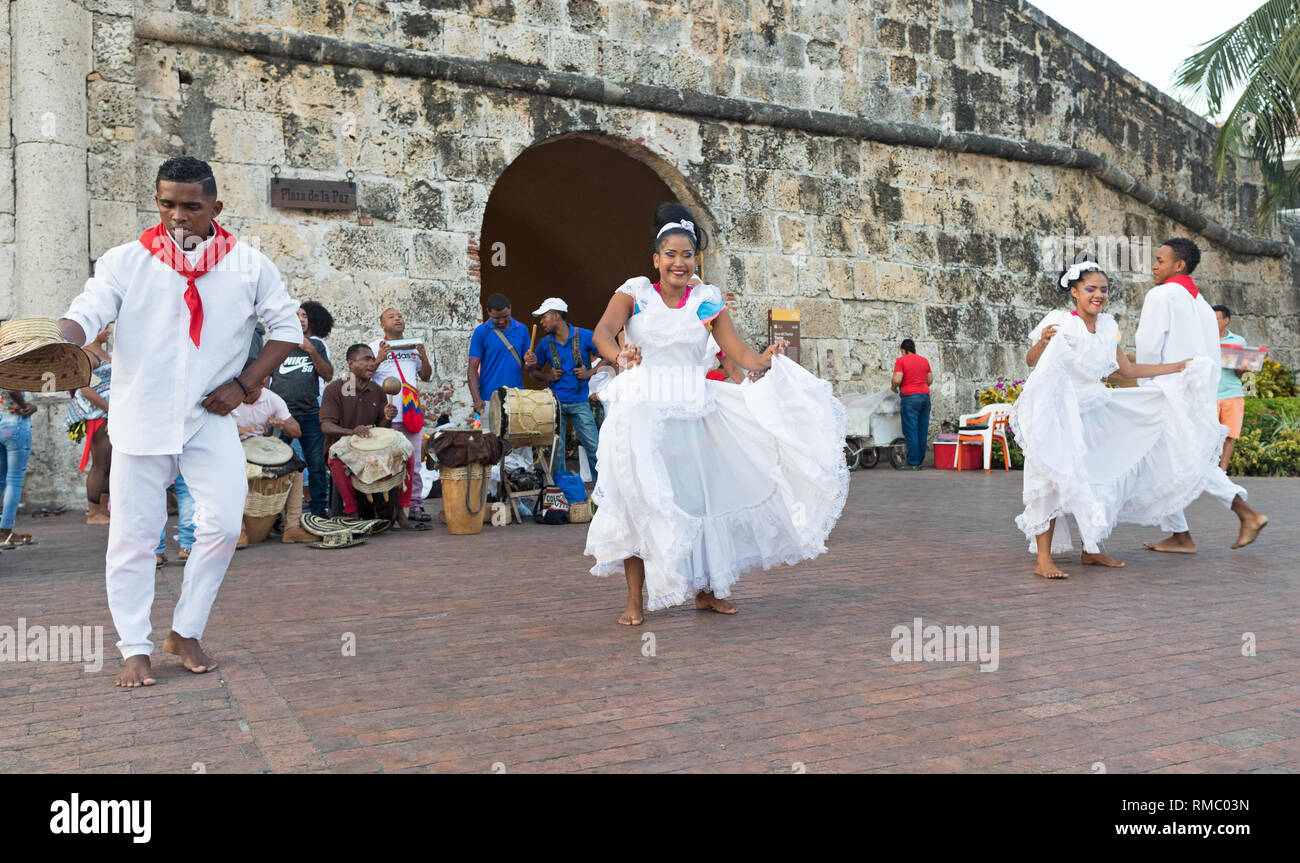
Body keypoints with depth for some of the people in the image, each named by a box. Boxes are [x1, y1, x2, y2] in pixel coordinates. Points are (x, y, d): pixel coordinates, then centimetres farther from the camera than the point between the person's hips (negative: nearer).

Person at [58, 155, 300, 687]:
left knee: (223, 524, -9)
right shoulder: (126, 261, 1)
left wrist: (243, 384, -2)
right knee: (132, 535, 3)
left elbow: (286, 326, 7)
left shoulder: (248, 265, 2)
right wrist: (61, 340, -35)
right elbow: (89, 310, -11)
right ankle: (135, 649, 16)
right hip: (141, 418, 0)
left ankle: (186, 633, 11)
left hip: (211, 420, 0)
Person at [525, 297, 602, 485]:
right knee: (556, 449, 4)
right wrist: (547, 377, -4)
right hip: (554, 402, 2)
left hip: (579, 402, -2)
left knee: (593, 446, -4)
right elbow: (534, 371, 16)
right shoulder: (545, 343, 5)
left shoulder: (584, 336, -3)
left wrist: (590, 372, -9)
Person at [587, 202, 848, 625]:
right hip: (643, 411, -2)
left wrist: (767, 358, -22)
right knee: (639, 500, -6)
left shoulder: (707, 300, 7)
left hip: (694, 411, 3)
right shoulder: (634, 293, 2)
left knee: (700, 495, 7)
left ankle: (705, 589, 25)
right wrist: (619, 356, -37)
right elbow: (602, 332, -15)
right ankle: (635, 599, 4)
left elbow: (739, 353, 0)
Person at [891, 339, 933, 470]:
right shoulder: (924, 360, 14)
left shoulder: (901, 360, -3)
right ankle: (920, 460, 14)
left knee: (911, 431, -3)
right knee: (923, 431, 9)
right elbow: (930, 380, 17)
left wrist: (893, 387, 6)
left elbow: (897, 380, -13)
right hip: (925, 396, 6)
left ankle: (913, 463, -4)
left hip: (910, 397, -6)